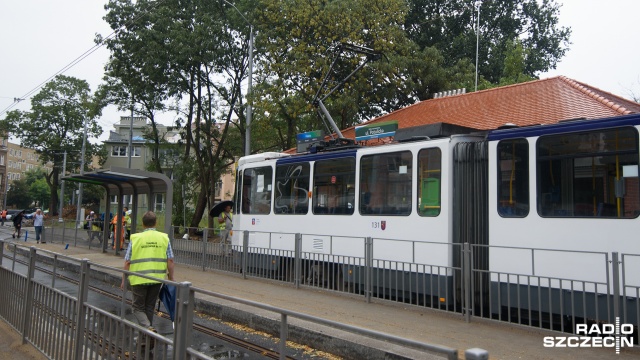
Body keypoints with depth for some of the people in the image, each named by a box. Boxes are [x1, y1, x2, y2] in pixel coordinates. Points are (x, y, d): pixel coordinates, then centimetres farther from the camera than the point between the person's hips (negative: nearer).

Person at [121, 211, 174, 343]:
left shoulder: (135, 238, -3)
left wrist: (124, 280, 7)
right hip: (157, 278, 3)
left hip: (138, 279, -2)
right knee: (149, 307, 16)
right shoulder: (164, 238, 2)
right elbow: (170, 260, -1)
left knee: (138, 307, 10)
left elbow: (127, 262, -2)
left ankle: (148, 327, -14)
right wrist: (171, 278, 9)